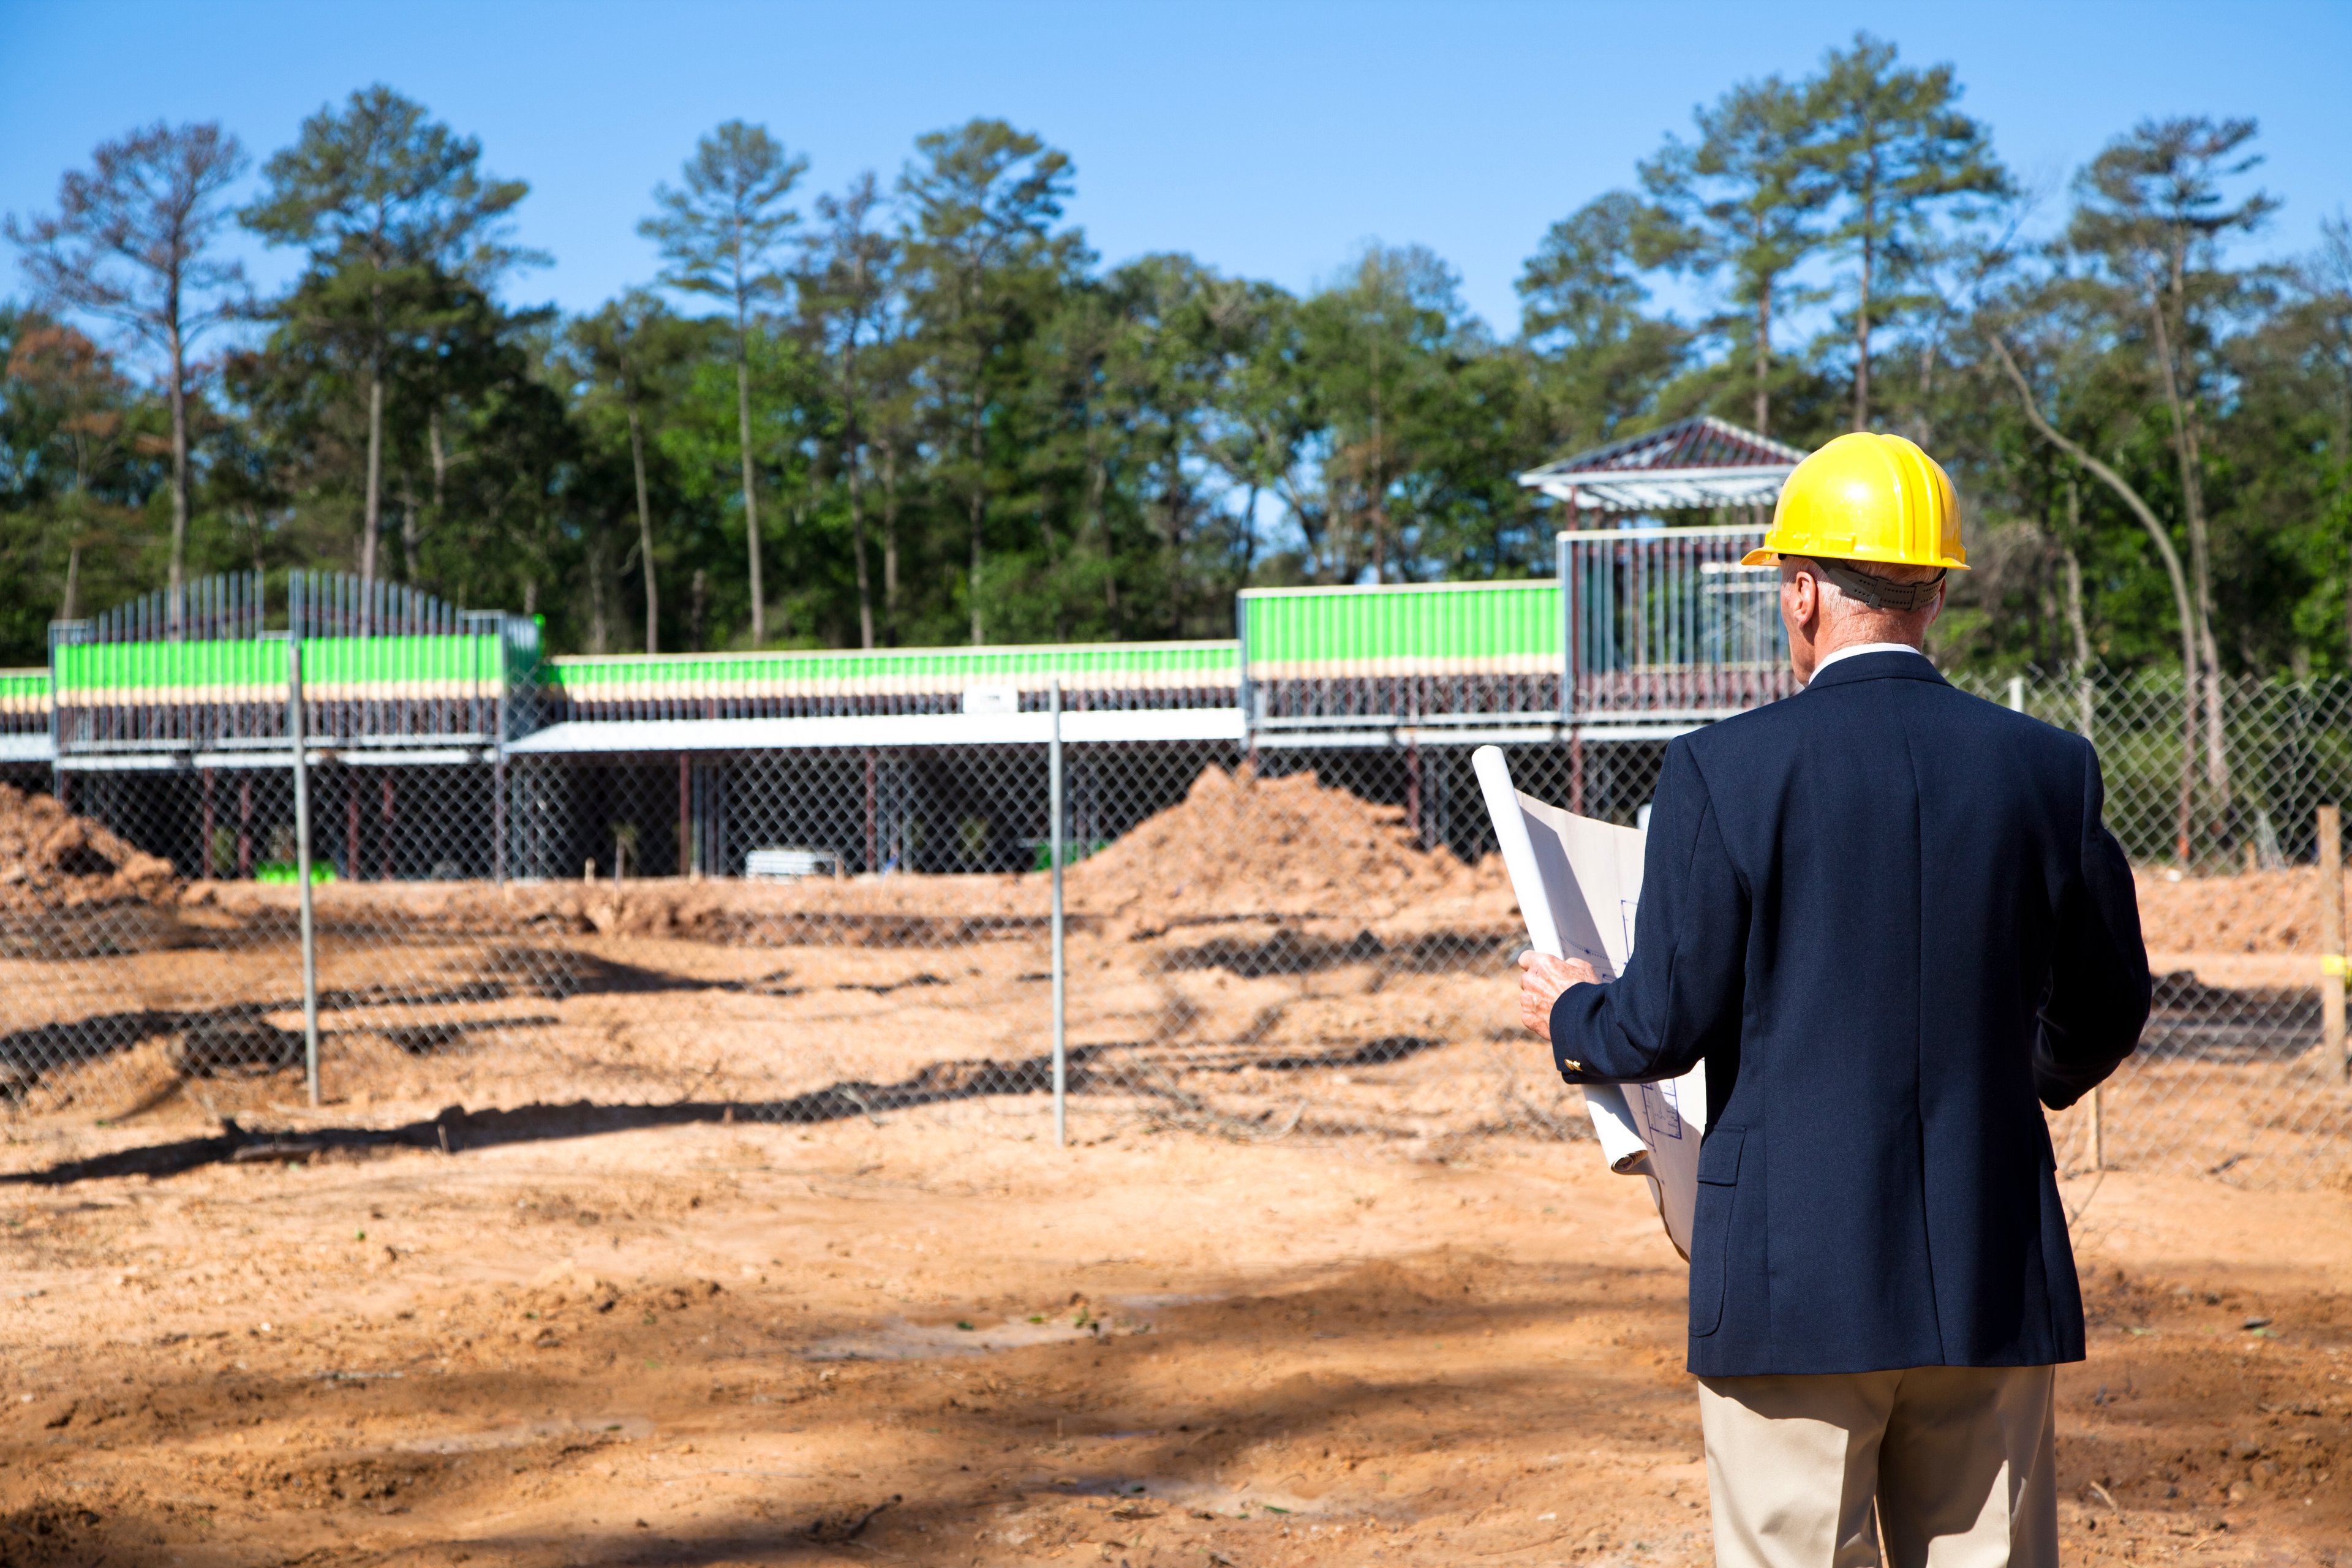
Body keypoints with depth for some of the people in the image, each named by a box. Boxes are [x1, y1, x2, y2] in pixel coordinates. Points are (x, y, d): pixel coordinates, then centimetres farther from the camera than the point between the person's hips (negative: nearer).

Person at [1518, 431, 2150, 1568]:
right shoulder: (2047, 768, 2)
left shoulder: (1726, 770, -9)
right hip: (1993, 1285, 4)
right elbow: (2106, 1014, 12)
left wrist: (1570, 1016, 15)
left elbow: (1666, 1026, -8)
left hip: (1795, 1288, -3)